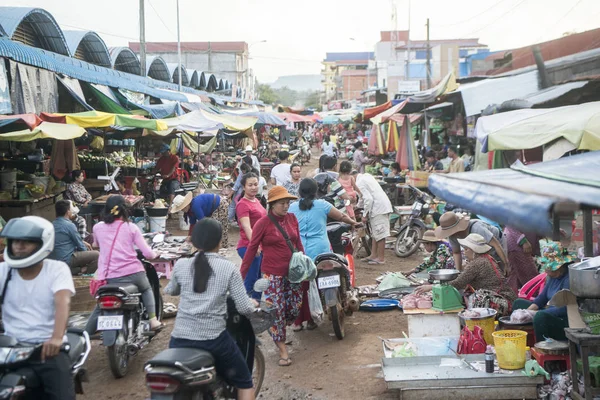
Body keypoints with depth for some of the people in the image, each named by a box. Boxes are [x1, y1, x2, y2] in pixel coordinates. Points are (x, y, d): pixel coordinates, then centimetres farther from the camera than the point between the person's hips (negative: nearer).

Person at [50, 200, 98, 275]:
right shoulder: (69, 225, -15)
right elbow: (80, 246, -6)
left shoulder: (53, 224, 10)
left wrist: (83, 242, 21)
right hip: (66, 260, -9)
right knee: (96, 255, -11)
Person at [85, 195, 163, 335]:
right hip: (133, 272, -1)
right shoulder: (131, 227, 1)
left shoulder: (97, 227, 7)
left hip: (109, 277, 1)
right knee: (147, 289, 30)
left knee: (99, 308, 20)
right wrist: (155, 255, 20)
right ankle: (153, 320, 16)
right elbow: (147, 253, -2)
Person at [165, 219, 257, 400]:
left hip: (181, 339, 3)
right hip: (214, 339, -2)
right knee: (244, 383, 17)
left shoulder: (181, 265, 1)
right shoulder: (229, 268, -5)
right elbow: (244, 308, -7)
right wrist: (253, 303, 16)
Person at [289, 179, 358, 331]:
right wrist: (353, 222, 29)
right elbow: (341, 217, 10)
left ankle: (297, 321, 11)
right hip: (319, 252, -1)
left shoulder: (292, 207, 3)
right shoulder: (322, 205, -1)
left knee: (300, 287, 8)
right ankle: (311, 320, 18)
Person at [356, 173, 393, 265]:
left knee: (379, 233, -5)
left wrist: (365, 215, -12)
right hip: (384, 205, 10)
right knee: (374, 233, 17)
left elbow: (368, 199, -19)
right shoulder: (366, 176, 15)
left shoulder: (360, 183, -12)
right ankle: (373, 255, 24)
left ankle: (380, 258, 0)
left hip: (379, 209, -10)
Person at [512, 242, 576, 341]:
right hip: (551, 315, 10)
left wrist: (535, 313, -24)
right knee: (518, 303, 13)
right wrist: (528, 310, -5)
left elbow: (564, 309, -26)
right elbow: (542, 297, 13)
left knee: (540, 317, -38)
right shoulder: (553, 276, 7)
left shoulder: (569, 278, -21)